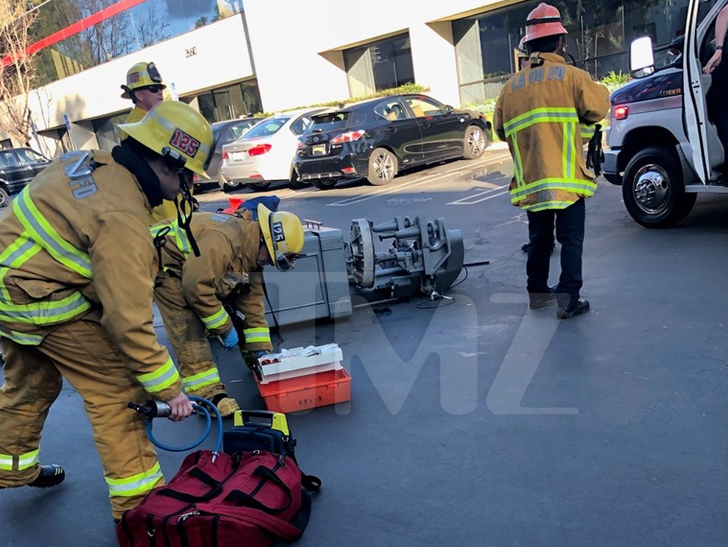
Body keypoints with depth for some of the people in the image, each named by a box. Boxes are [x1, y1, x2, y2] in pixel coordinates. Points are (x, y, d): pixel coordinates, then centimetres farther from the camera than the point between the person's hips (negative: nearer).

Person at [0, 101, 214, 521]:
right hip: (42, 302, -10)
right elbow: (129, 321, -27)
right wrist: (169, 389, -19)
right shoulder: (122, 219, -26)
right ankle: (137, 501, 7)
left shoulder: (87, 161, 0)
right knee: (116, 388, -1)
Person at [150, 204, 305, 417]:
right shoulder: (223, 240, -34)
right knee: (190, 329, -19)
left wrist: (261, 350, -1)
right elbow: (196, 287, -34)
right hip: (164, 262, -9)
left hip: (189, 270, 9)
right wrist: (224, 328, -23)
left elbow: (252, 302, 2)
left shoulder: (252, 254, -2)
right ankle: (208, 396, -16)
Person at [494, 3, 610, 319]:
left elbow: (501, 129, 9)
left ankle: (537, 291, 26)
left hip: (530, 181, 4)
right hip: (566, 178, -4)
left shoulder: (511, 86, 6)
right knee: (571, 241, 3)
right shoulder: (571, 76, -4)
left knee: (539, 239, 18)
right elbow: (598, 109, -3)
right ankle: (568, 299, 1)